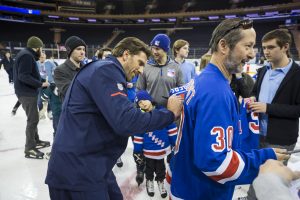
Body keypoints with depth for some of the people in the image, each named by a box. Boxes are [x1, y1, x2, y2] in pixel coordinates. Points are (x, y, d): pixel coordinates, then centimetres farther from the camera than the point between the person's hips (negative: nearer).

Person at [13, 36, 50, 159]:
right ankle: (29, 148, 5)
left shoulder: (27, 54, 13)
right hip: (27, 93, -10)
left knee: (33, 118, 20)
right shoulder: (27, 56, -19)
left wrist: (40, 82, 5)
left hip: (27, 92, 10)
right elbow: (23, 76, -26)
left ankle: (36, 141, 33)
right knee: (33, 120, -4)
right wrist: (40, 84, -21)